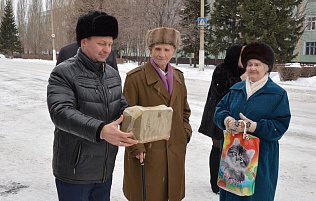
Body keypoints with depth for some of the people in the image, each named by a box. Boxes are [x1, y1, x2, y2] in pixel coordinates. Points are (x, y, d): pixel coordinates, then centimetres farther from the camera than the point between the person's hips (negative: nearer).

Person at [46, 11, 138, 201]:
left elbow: (123, 107, 7)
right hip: (75, 173, -6)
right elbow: (61, 112, -27)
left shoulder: (113, 74, 8)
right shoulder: (63, 73, -14)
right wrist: (100, 131, -41)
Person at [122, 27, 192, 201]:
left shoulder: (178, 76, 11)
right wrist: (136, 147, -14)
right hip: (147, 152, -5)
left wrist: (186, 131, 6)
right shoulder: (135, 77, -9)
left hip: (175, 152, 5)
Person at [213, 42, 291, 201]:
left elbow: (281, 125, -10)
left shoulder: (278, 94, -2)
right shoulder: (236, 89, 11)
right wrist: (227, 119, -15)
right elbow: (220, 109, 9)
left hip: (260, 157, -4)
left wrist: (253, 126, -23)